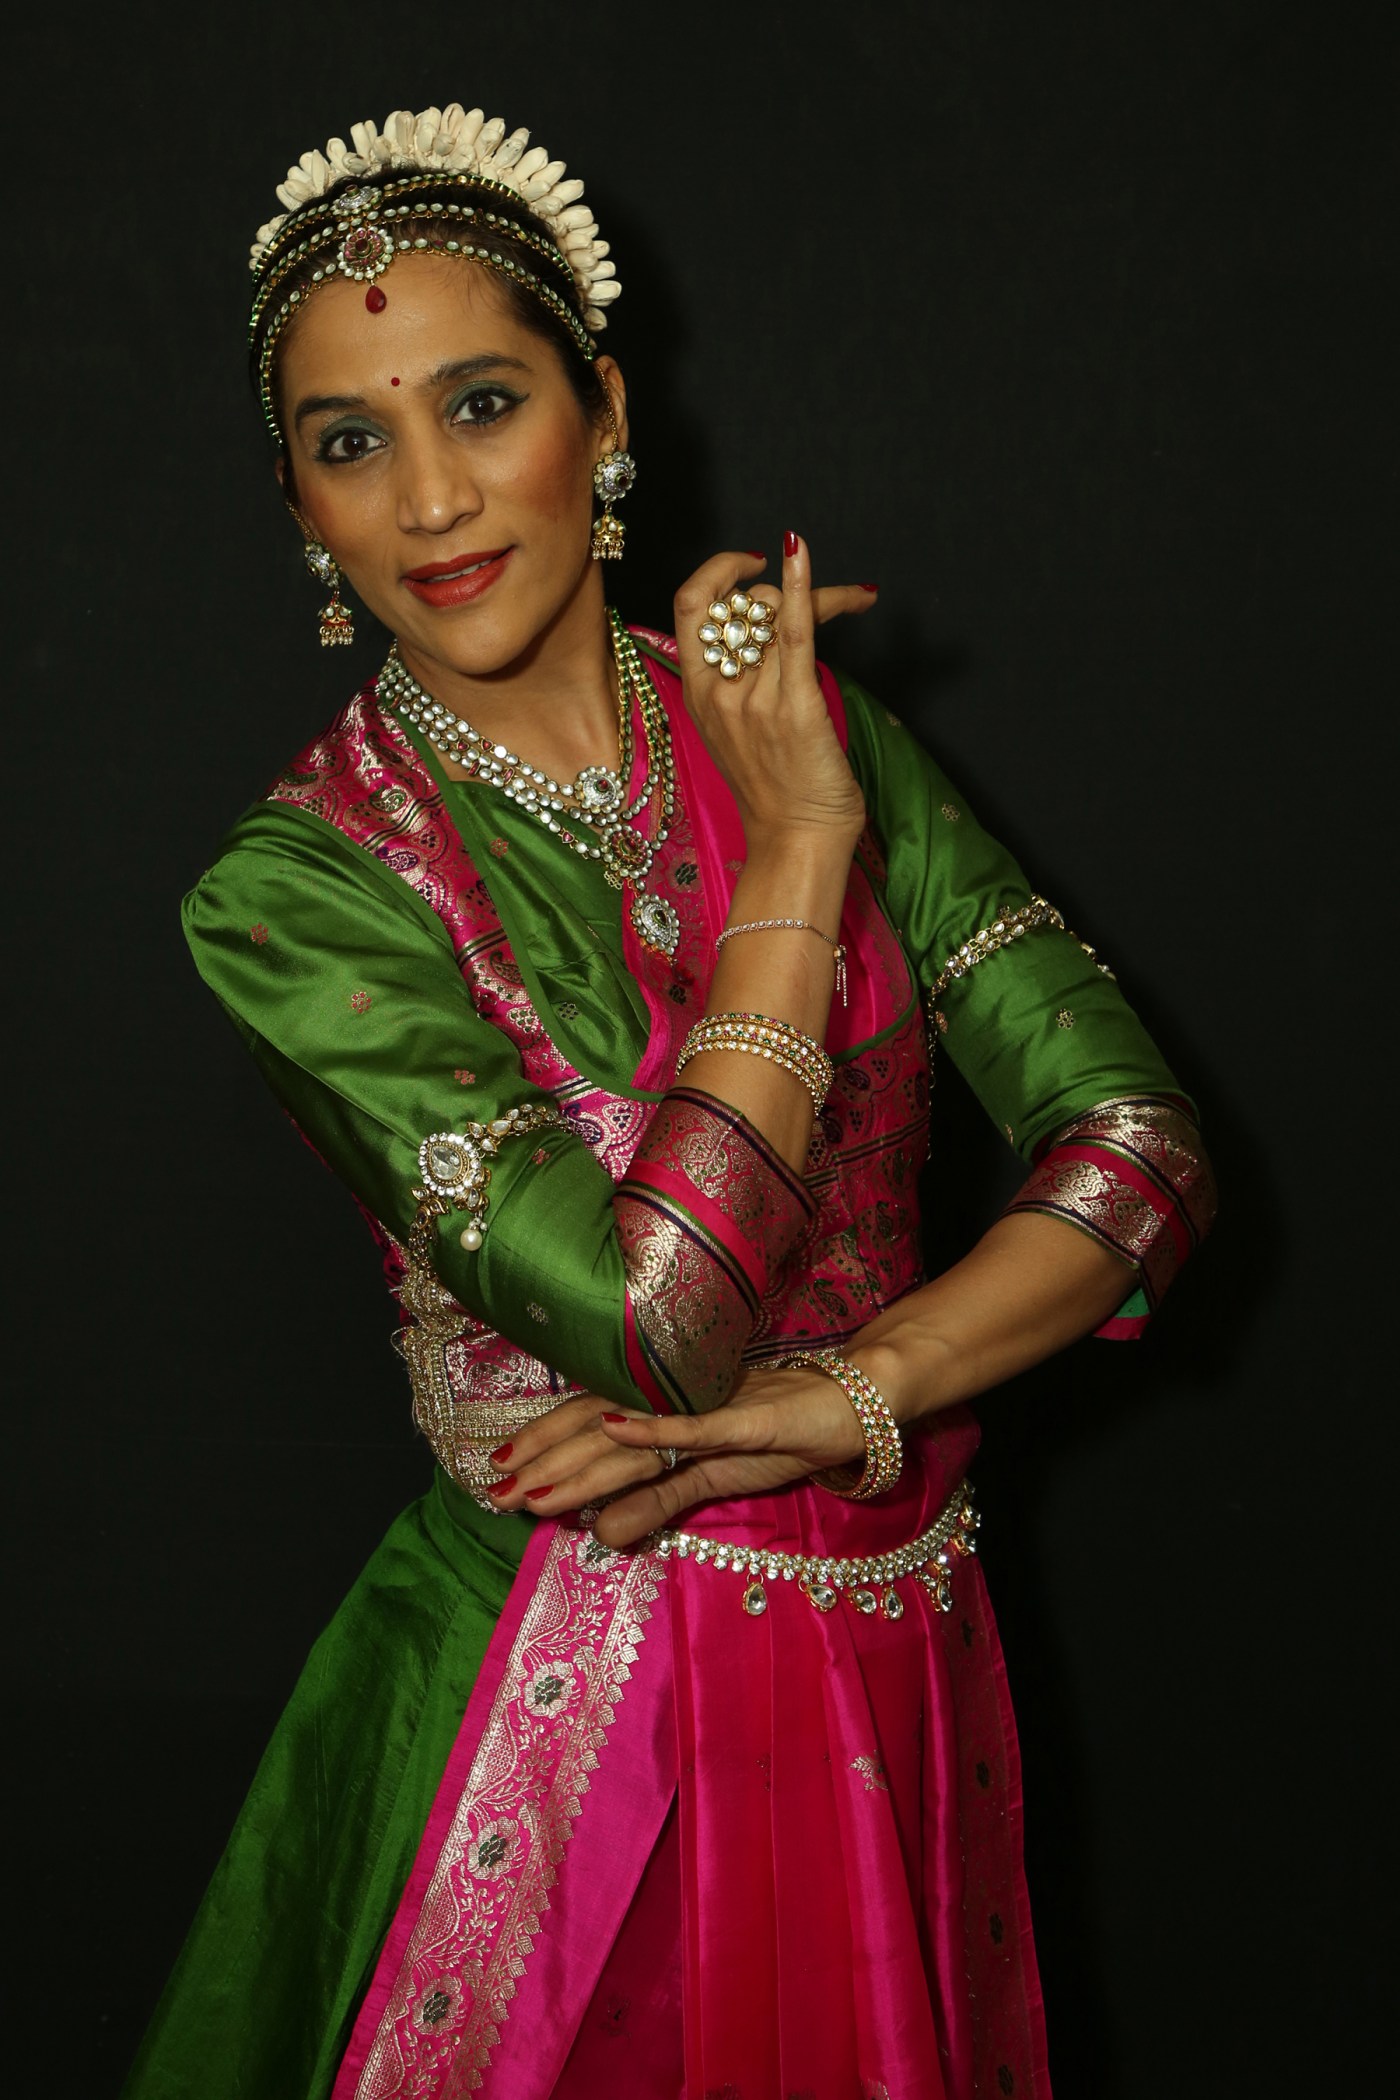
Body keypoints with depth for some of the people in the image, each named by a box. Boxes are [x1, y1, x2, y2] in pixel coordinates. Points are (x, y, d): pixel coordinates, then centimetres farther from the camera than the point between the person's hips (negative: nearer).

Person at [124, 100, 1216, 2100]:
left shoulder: (814, 729, -2)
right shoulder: (299, 885, -15)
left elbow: (1138, 1140, -7)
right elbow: (657, 1324, -25)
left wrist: (842, 1399, -20)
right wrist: (794, 854, -19)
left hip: (901, 1673, 4)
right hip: (576, 1696, -4)